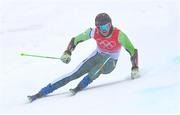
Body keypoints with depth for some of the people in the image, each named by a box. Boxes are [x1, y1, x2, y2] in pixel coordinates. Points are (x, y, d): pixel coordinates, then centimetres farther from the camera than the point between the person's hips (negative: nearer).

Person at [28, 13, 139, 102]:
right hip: (97, 57, 2)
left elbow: (133, 51, -19)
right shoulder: (94, 32, -18)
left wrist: (135, 68, -25)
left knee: (105, 58, -38)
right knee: (75, 74, -16)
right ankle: (41, 93, -18)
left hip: (110, 64, -2)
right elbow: (76, 39, -7)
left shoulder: (119, 35, -26)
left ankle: (80, 86, -36)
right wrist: (67, 53, -21)